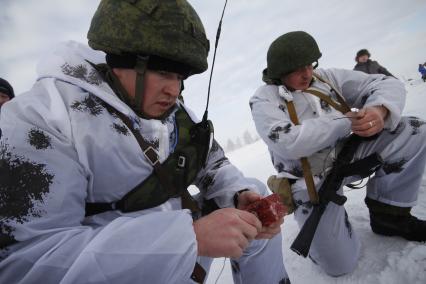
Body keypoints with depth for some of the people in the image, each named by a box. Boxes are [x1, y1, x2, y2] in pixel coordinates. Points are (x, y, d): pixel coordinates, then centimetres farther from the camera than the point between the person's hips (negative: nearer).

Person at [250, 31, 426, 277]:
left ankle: (389, 215, 5)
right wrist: (347, 121, -20)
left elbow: (388, 84, 2)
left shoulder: (326, 77, 3)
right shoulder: (264, 99, -10)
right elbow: (288, 143, -27)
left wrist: (379, 110, -22)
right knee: (341, 265, -9)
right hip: (312, 183, -4)